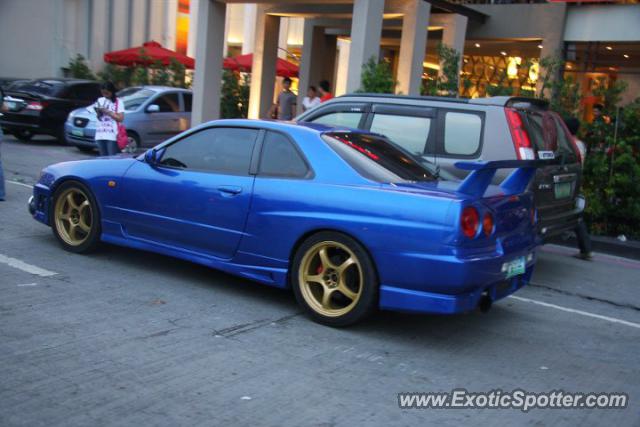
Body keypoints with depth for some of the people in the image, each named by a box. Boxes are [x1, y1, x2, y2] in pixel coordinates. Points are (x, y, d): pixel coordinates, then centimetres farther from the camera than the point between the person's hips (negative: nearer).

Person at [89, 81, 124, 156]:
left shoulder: (118, 102, 0)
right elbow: (98, 117, 20)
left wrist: (108, 112, -12)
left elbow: (120, 118, -9)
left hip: (112, 136, -5)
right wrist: (98, 113, -1)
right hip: (100, 135, 5)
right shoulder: (100, 100, 15)